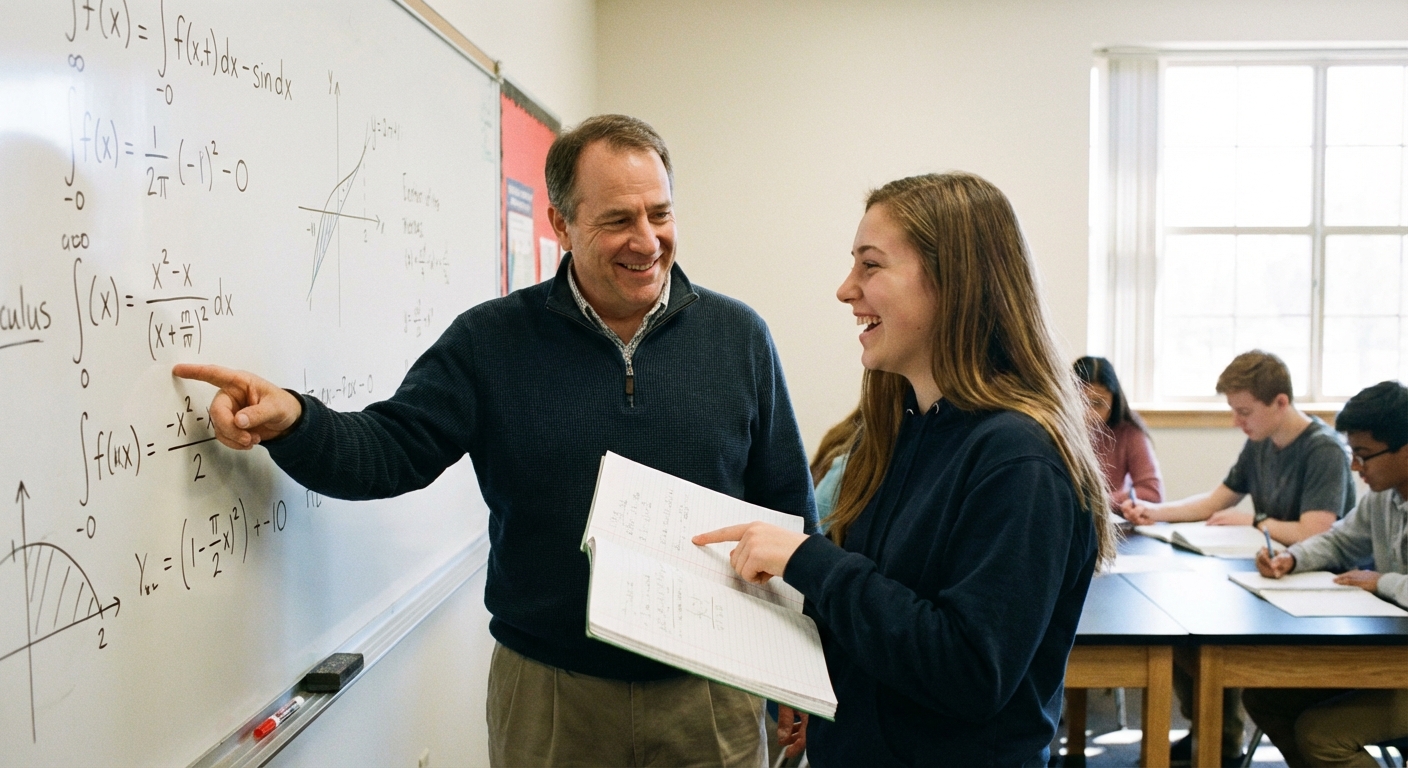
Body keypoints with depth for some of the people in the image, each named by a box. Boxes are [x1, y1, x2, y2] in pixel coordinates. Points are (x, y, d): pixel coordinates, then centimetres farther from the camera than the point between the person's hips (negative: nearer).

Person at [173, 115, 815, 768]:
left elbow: (788, 509, 4)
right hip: (546, 695, 0)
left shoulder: (739, 338, -1)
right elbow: (391, 450, -4)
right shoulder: (491, 340, -3)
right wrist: (292, 423, -25)